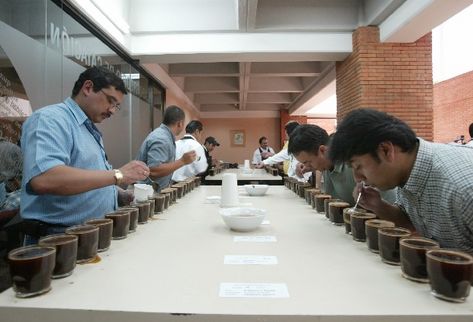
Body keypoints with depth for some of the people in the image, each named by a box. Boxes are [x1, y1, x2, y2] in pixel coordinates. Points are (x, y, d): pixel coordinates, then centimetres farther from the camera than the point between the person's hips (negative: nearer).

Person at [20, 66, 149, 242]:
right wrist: (118, 175, -29)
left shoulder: (90, 129, 14)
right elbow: (43, 179, -32)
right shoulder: (50, 119, -14)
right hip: (59, 240, -8)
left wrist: (123, 195, 7)